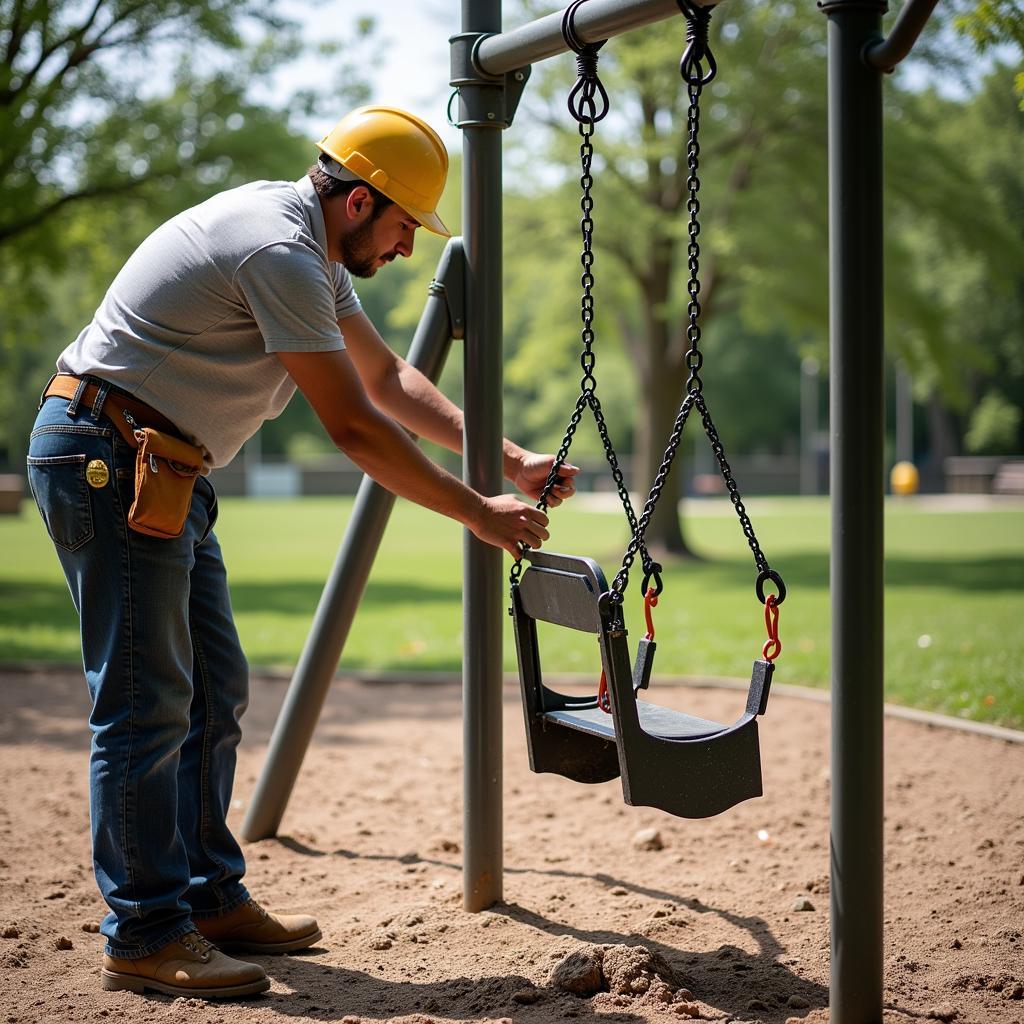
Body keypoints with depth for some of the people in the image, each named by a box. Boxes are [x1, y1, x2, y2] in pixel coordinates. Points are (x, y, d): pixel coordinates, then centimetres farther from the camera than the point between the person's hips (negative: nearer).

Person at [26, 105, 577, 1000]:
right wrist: (479, 513, -13)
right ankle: (145, 936, -2)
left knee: (213, 691, 11)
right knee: (148, 704, -9)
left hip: (163, 471, 11)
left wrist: (509, 461, 12)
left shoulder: (313, 250, 12)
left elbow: (388, 376, 19)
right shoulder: (278, 250, -20)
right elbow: (354, 428, -20)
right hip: (106, 459, -11)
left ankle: (210, 897, 20)